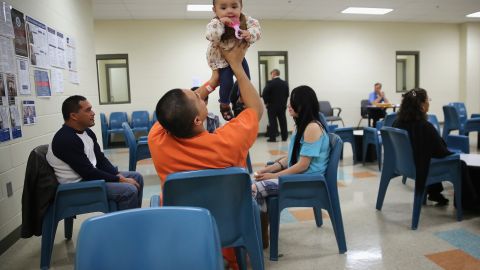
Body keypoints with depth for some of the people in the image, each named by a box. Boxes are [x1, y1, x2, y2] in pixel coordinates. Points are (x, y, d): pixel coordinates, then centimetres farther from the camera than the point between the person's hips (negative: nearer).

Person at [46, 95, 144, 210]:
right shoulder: (66, 140, -23)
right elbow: (88, 173, -23)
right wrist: (119, 179, -18)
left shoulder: (87, 132, 6)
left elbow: (100, 159, 9)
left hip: (90, 175, 10)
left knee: (137, 177, 8)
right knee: (129, 190, -23)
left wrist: (118, 175, -6)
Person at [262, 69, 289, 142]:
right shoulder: (285, 83, 4)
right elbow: (287, 94, 7)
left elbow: (264, 94, -16)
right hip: (282, 106, 4)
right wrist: (284, 102, 15)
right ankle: (284, 137, 13)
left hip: (272, 106, -4)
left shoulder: (270, 83, -12)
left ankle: (272, 137, 0)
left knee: (272, 122, 0)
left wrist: (266, 102, -3)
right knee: (283, 121, 9)